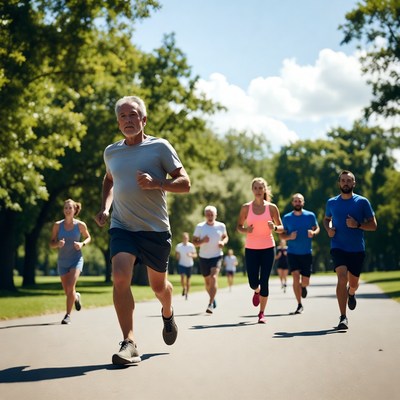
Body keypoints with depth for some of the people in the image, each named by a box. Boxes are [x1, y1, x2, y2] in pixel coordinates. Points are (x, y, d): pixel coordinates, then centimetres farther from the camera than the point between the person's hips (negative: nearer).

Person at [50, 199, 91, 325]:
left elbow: (88, 237, 11)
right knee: (67, 292, 9)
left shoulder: (80, 225, -5)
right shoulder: (58, 225, -3)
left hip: (76, 259, -2)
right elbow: (51, 243, 1)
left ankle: (68, 315, -9)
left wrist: (82, 244, -11)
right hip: (62, 261, 2)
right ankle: (76, 297, 46)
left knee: (70, 287, -20)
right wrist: (58, 244, -22)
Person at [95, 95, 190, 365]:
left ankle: (168, 313, 47)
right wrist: (105, 208, 13)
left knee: (159, 285, 11)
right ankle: (129, 343, -18)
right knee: (120, 277, -21)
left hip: (155, 229, -2)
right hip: (122, 227, 2)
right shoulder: (111, 152, 9)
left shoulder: (160, 147, -3)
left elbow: (185, 183, -4)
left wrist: (156, 183, -21)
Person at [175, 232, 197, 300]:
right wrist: (177, 256, -10)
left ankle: (187, 293, 21)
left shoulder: (191, 246, -6)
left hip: (189, 265, 0)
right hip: (181, 264, 0)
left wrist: (191, 255, -20)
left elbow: (195, 255, 0)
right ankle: (184, 288, 10)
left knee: (188, 279, 6)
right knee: (182, 277, -18)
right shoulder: (178, 246, -3)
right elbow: (176, 254, 12)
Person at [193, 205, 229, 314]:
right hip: (203, 257, 2)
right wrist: (202, 241, -22)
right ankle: (213, 298, 41)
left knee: (214, 278, -21)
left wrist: (223, 242, -8)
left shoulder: (221, 226, -2)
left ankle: (210, 304, -23)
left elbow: (226, 237, 15)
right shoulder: (200, 227, -5)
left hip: (217, 256, -1)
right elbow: (194, 242, -1)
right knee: (207, 281, 13)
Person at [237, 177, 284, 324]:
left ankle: (262, 313, 6)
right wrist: (246, 230, -14)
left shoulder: (272, 207, 0)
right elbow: (239, 226, 8)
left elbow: (281, 228, 5)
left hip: (268, 248, 0)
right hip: (251, 248, 1)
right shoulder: (246, 207, 1)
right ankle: (257, 291, 38)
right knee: (253, 282, -1)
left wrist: (274, 228, -17)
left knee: (264, 281, -5)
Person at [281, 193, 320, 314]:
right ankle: (299, 305, -4)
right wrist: (289, 237, -18)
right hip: (292, 253, -1)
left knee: (305, 281, 4)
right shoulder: (286, 218, 0)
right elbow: (282, 235, 5)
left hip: (306, 253, 1)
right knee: (296, 277, -14)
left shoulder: (310, 215, -1)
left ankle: (303, 286, 43)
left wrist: (313, 233, -15)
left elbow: (317, 228, 9)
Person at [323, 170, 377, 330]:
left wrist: (357, 225, -17)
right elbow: (326, 219, 23)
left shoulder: (362, 202, -1)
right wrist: (328, 229, 1)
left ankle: (351, 293, 50)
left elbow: (373, 225, 0)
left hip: (357, 249, 0)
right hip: (338, 247, 0)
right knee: (342, 279, -19)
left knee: (353, 283, 11)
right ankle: (343, 317, -17)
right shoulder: (331, 202, 5)